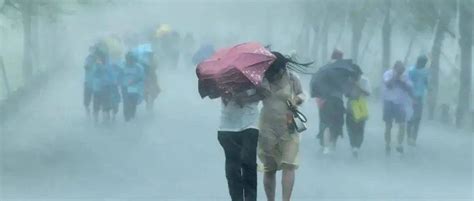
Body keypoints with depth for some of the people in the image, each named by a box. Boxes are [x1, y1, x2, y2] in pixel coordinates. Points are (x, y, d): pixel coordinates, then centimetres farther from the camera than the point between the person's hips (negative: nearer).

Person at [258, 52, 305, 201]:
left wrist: (297, 99, -12)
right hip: (267, 130, 1)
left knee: (288, 166, -13)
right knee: (269, 169, 9)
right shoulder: (262, 80, -4)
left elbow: (302, 94, 10)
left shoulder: (292, 79, -4)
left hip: (289, 129, -1)